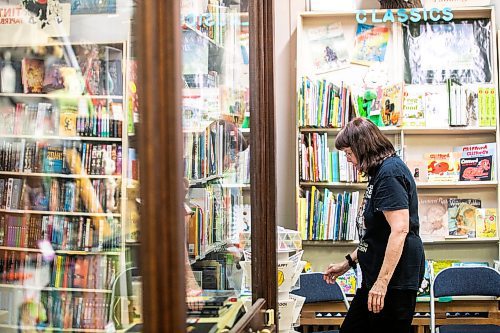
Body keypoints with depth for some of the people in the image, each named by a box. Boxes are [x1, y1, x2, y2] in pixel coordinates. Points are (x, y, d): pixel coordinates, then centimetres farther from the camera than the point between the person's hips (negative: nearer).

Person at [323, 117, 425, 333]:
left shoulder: (390, 171, -15)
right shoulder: (380, 172, 17)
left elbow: (399, 230, -24)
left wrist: (382, 282, -25)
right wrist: (349, 262, 23)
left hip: (395, 278, -11)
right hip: (376, 275, 11)